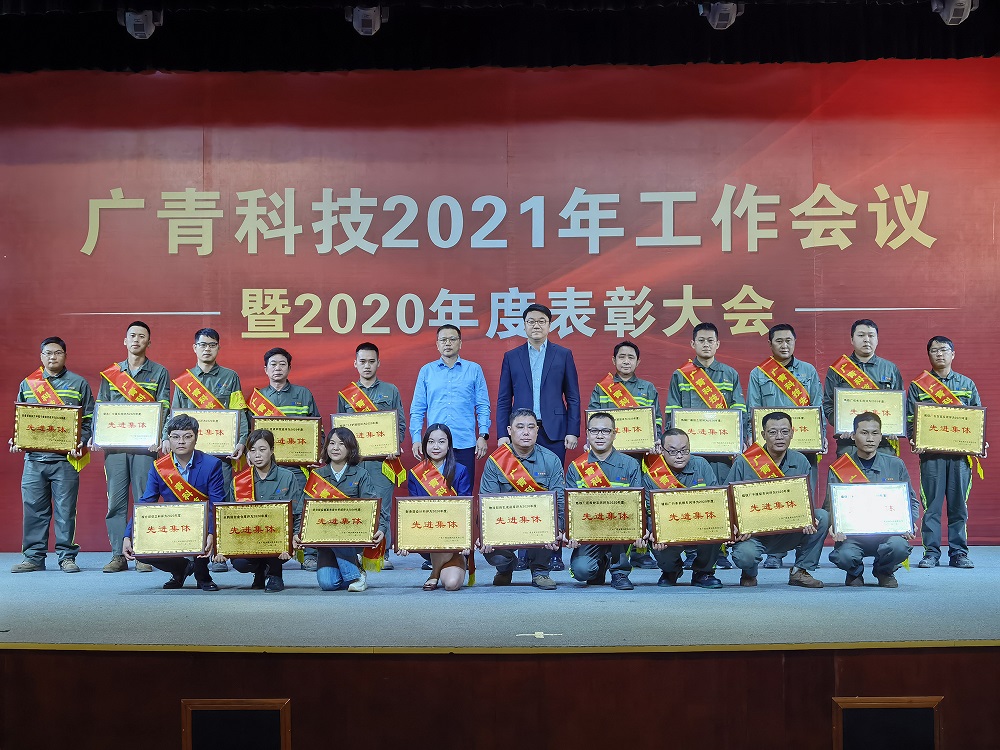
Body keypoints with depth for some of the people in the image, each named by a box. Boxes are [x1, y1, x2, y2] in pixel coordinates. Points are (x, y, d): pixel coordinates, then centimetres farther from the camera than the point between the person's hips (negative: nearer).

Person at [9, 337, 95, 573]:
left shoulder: (78, 384, 7)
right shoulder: (27, 384, 14)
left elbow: (89, 419, 4)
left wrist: (82, 442, -11)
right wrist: (16, 440, 1)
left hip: (66, 458, -2)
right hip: (33, 457, 3)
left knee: (65, 509, -2)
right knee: (34, 509, 4)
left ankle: (67, 556, 5)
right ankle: (34, 557, 12)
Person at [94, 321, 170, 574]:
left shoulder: (159, 373, 8)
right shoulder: (110, 373, 15)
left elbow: (163, 408, 0)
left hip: (145, 446, -2)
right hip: (114, 446, 2)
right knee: (115, 500, 1)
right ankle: (118, 555, 6)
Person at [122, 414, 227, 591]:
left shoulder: (212, 465, -9)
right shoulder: (158, 467, 0)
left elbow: (217, 506, -16)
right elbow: (144, 504, -3)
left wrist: (211, 534, -35)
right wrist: (127, 537, -18)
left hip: (202, 529, -3)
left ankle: (202, 575, -2)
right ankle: (181, 568, 14)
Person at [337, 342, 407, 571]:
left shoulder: (390, 391, 11)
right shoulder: (345, 394, 14)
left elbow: (400, 424, 8)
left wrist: (396, 447, -8)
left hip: (382, 459, -1)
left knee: (382, 508, -3)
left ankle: (382, 554, 3)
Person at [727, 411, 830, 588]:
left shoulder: (800, 462, 3)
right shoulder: (743, 463, -6)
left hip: (789, 532, 3)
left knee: (822, 516, -19)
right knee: (744, 555, -34)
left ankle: (800, 570, -1)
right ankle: (749, 574, 9)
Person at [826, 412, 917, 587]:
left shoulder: (896, 466, 10)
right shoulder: (839, 469, 5)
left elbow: (912, 502, 14)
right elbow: (830, 505, 3)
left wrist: (908, 524, -7)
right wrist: (834, 526, -20)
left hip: (887, 530, 1)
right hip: (851, 534, -1)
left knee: (899, 547, -33)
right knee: (843, 556, -33)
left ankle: (884, 572, 8)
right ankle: (855, 573, 10)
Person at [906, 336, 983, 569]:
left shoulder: (967, 384, 14)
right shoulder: (918, 385, 9)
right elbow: (910, 418, 4)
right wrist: (914, 441, -13)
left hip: (961, 452, 1)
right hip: (931, 453, -1)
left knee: (959, 504, 3)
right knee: (931, 504, -1)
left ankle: (959, 552, 10)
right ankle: (931, 552, 4)